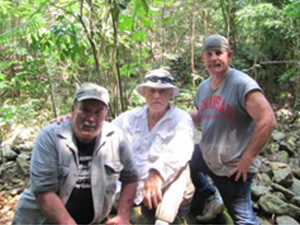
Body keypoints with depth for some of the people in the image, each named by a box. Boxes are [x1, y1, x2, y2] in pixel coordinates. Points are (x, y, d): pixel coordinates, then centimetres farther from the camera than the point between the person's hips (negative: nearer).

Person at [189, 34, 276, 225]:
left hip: (233, 167, -7)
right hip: (206, 155, 8)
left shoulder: (242, 84, -20)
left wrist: (247, 159, -22)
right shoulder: (203, 87, 5)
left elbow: (268, 121, -25)